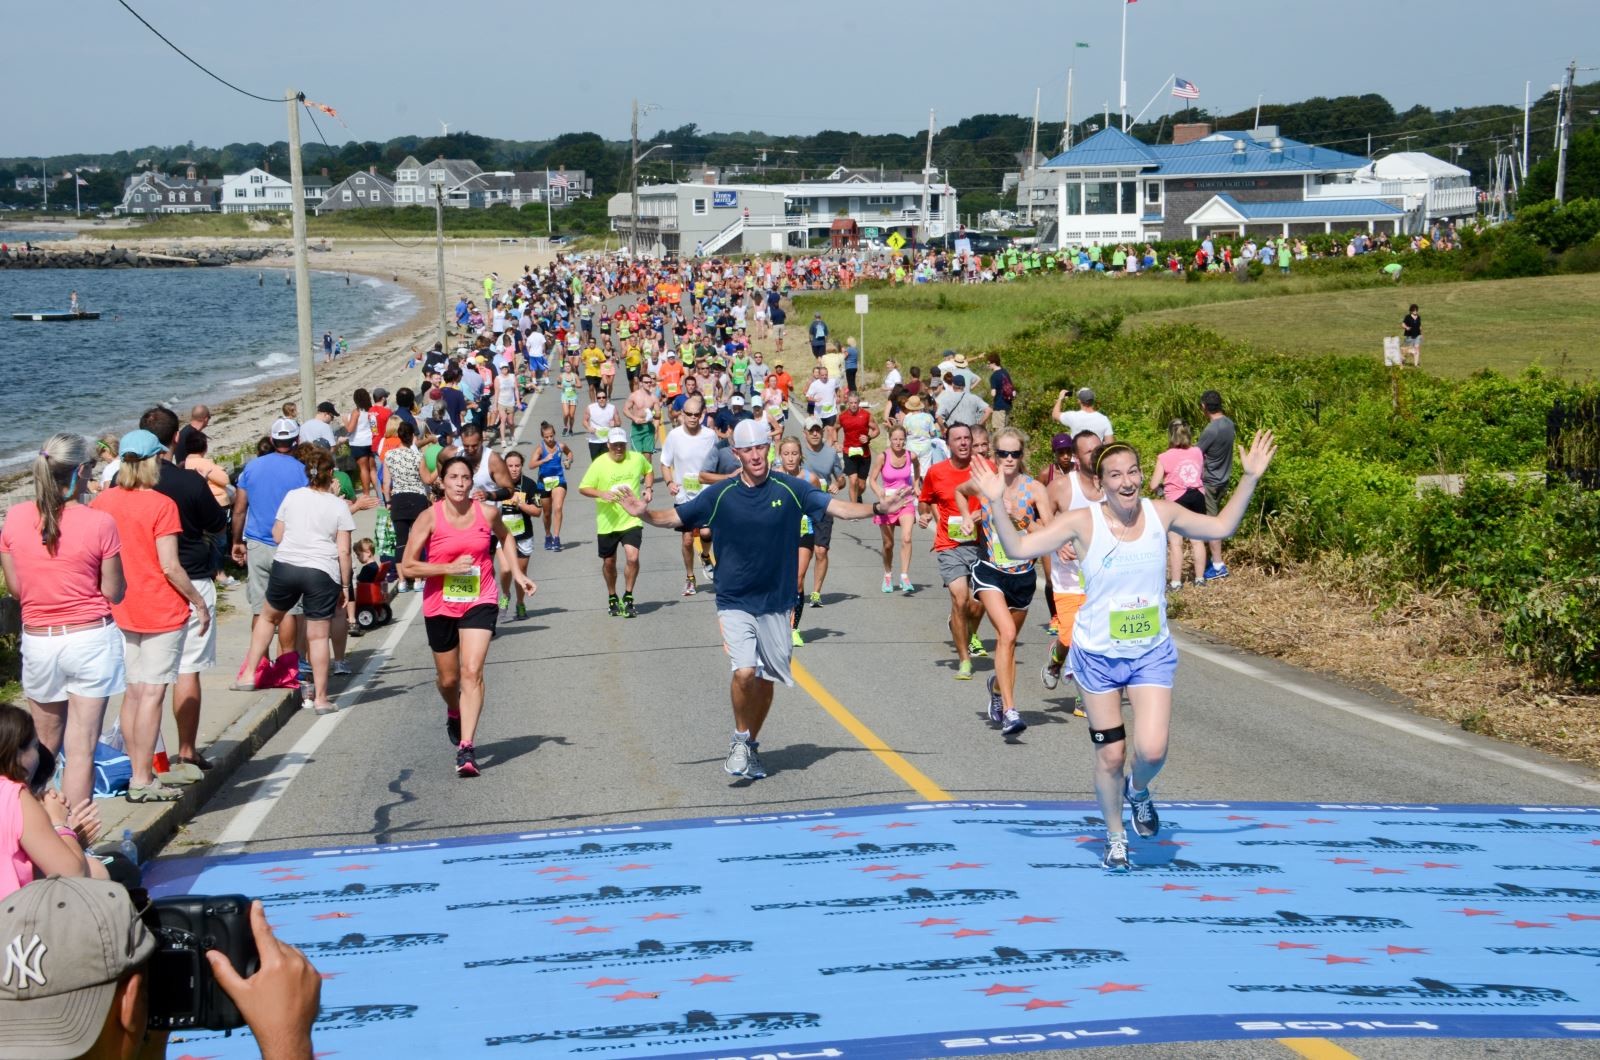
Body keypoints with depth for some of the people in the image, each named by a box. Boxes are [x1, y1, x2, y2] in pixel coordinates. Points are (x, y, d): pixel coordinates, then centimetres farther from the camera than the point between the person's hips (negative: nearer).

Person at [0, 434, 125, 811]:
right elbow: (114, 593, -8)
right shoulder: (99, 523, -13)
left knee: (44, 747, 19)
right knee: (81, 751, 1)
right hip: (91, 639, -3)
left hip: (38, 640, 3)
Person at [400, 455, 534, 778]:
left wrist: (517, 573, 10)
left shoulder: (487, 513, -4)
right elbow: (407, 568, -11)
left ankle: (466, 747, -19)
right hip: (440, 606, 0)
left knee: (472, 671, -17)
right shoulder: (430, 518, -11)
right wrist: (449, 568, -20)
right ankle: (454, 714, 50)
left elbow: (505, 537, 20)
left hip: (480, 602, 0)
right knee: (449, 679, 15)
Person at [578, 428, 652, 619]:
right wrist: (601, 494, -22)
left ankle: (628, 597, 0)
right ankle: (612, 598, 34)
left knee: (632, 558, -17)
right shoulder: (599, 464, -8)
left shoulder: (637, 458, 0)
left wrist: (648, 488, 5)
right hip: (607, 522, 0)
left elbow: (648, 470, 22)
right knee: (609, 562, 12)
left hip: (632, 519, 0)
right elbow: (583, 488, -5)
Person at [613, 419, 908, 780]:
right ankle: (740, 740, 4)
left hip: (776, 605, 2)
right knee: (744, 672, -19)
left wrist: (877, 508, -21)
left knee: (766, 679, 10)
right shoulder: (720, 495, -5)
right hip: (734, 604, -2)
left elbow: (839, 507, -6)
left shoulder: (790, 489, -5)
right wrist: (645, 513, -20)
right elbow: (674, 517, 0)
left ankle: (751, 746, 30)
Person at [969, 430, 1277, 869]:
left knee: (1152, 750, -12)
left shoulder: (1161, 514, -4)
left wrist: (1250, 478, 2)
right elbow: (1018, 548, -15)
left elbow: (1221, 526, 9)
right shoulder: (1082, 522, -13)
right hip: (1098, 655, -2)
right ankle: (1115, 837, 30)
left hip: (1153, 653, 2)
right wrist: (995, 503, -28)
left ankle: (1138, 790, 26)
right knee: (1110, 755, 5)